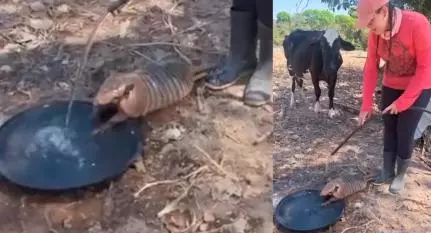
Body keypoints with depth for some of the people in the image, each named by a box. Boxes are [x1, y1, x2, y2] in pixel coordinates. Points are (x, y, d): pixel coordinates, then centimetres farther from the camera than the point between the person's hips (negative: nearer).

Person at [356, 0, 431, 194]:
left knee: (404, 133, -1)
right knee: (389, 130, 9)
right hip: (391, 86, 5)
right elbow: (370, 67, -8)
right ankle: (387, 173, 24)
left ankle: (401, 176, 19)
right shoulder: (376, 32, -13)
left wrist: (402, 101, -22)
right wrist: (366, 104, -10)